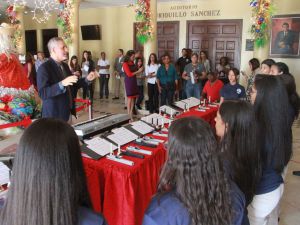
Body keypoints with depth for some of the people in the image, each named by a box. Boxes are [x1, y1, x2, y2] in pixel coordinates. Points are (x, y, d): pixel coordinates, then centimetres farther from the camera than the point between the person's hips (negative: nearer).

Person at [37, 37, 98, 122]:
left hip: (68, 113, 8)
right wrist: (61, 84, -36)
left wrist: (87, 79, 6)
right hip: (54, 115, -7)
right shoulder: (44, 68, -15)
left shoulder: (65, 66, 10)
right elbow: (42, 93, -24)